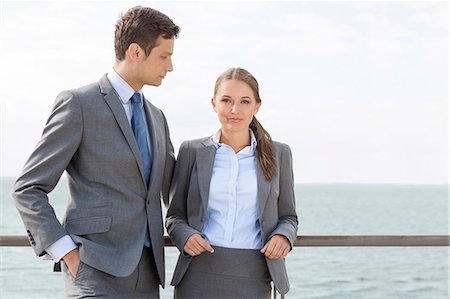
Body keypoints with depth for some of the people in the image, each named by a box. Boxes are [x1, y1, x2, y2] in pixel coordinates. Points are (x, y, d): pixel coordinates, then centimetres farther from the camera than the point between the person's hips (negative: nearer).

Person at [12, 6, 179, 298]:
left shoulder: (155, 117, 18)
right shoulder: (78, 103, -5)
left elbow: (174, 192, 28)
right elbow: (28, 189, -6)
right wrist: (66, 253, -14)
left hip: (146, 273, 7)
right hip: (95, 268, -7)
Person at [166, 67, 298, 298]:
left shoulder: (278, 154, 7)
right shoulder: (192, 151, 6)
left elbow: (288, 216, 13)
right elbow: (175, 214, 10)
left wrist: (283, 236, -9)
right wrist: (185, 236, -11)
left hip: (253, 278, 1)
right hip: (200, 275, 0)